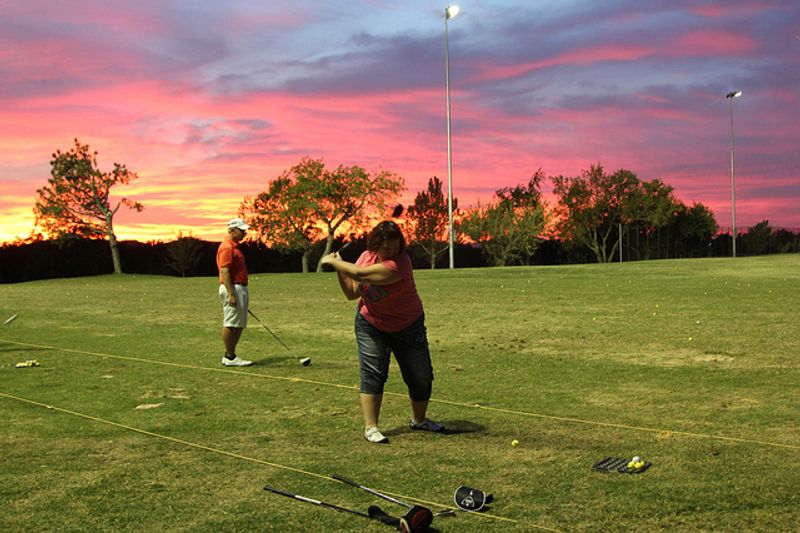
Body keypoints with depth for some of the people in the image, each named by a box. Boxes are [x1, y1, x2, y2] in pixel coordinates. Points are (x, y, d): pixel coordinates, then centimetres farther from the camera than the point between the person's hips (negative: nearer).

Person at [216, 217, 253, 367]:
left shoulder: (234, 247, 19)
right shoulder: (226, 248, -13)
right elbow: (224, 272, -20)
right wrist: (231, 294, -24)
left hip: (240, 289, 10)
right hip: (232, 288, -10)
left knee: (239, 325, 11)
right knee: (230, 324, -5)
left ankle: (230, 355, 16)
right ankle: (229, 357, 0)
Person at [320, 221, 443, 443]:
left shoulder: (398, 264, -30)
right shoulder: (367, 256, -8)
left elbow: (359, 274, -35)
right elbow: (352, 293, -4)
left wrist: (333, 261, -21)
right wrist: (339, 269, -16)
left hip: (408, 327, -3)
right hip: (370, 325, 3)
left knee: (422, 376, 6)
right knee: (372, 373, -7)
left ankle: (419, 420, 29)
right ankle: (370, 427, -1)